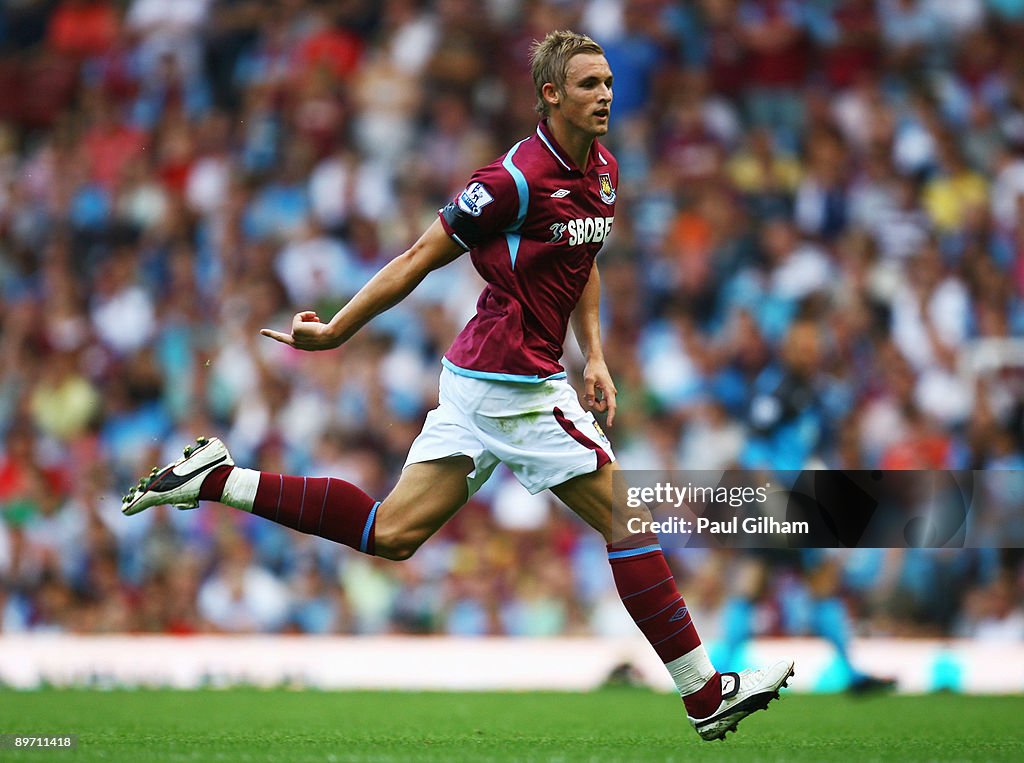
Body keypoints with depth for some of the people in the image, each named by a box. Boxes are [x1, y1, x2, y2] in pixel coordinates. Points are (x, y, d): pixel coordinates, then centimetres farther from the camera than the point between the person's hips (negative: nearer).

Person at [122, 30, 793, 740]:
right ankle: (706, 694, 0)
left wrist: (594, 356, 13)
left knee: (391, 533, 7)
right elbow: (423, 256, -10)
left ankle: (218, 479, 11)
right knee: (622, 515, -5)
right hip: (512, 381, -9)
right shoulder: (518, 177, -16)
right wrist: (336, 331, -6)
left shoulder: (603, 170, 11)